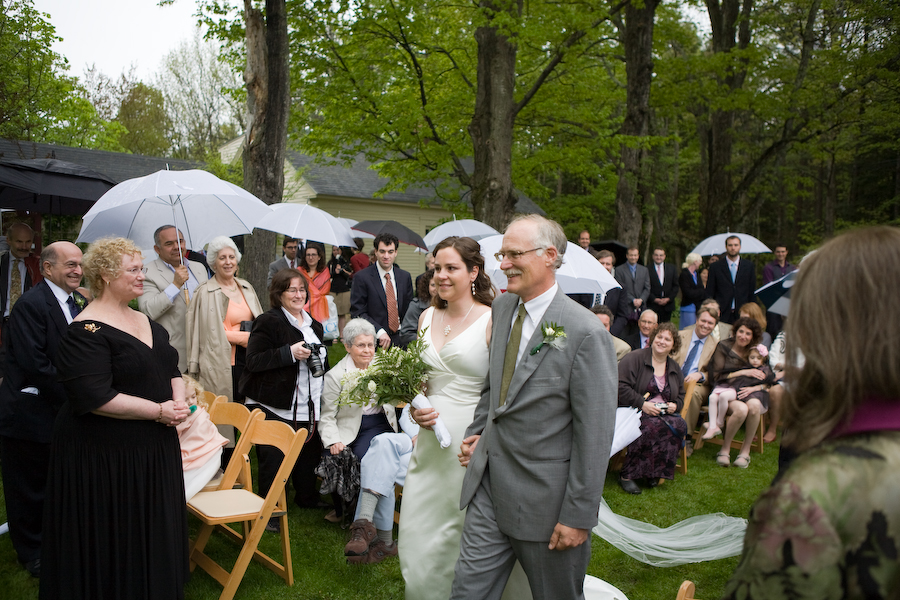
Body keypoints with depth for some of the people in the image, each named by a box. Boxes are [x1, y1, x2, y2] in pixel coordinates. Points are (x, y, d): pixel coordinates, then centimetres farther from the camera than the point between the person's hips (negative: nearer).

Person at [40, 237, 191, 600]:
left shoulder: (145, 322, 10)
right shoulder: (87, 331, -16)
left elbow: (171, 368, 16)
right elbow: (95, 398, -24)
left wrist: (179, 400, -6)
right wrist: (159, 411, -19)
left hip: (154, 453, 8)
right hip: (106, 459, -8)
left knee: (153, 535, 16)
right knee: (112, 542, 6)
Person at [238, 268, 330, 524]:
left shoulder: (313, 325, 16)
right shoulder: (268, 322, -9)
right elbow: (253, 361, -16)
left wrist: (317, 358, 11)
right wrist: (290, 353, -22)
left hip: (309, 407, 7)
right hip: (275, 408, -7)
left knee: (309, 454, 14)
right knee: (273, 459, -4)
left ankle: (307, 496, 36)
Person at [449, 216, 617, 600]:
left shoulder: (585, 332, -18)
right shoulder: (501, 308, 5)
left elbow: (595, 435, -16)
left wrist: (578, 516, -14)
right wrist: (479, 431, 10)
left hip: (545, 497, -6)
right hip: (489, 487, 6)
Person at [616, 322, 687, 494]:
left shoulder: (675, 368, 19)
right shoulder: (635, 358, -3)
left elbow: (681, 396, 27)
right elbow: (620, 386, -13)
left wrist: (675, 405, 3)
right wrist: (642, 404, -19)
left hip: (664, 413, 6)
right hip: (634, 411, -6)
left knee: (680, 426, -26)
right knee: (653, 426, -37)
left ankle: (654, 472, -15)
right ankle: (627, 474, -26)